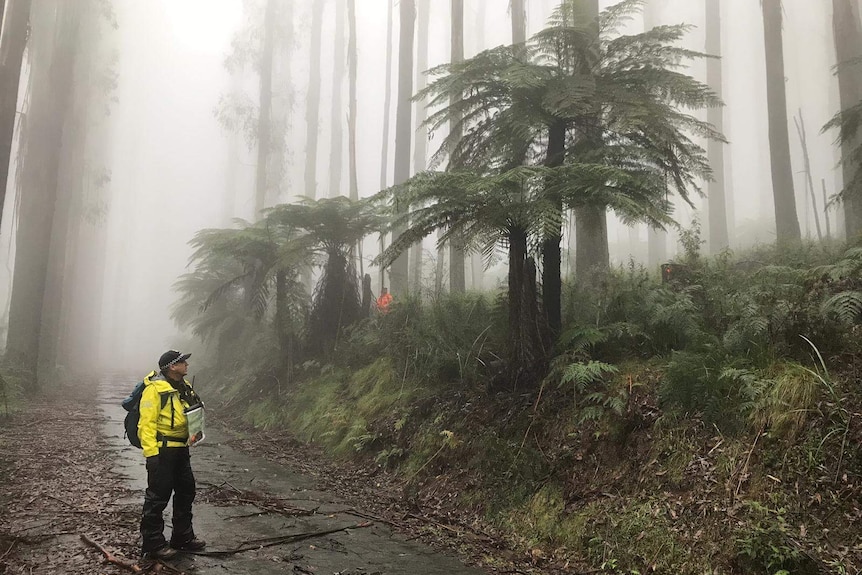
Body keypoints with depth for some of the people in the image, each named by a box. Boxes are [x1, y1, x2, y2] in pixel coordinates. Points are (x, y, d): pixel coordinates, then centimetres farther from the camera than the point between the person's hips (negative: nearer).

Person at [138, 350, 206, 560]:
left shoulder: (183, 387, 11)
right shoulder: (154, 389, -16)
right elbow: (147, 422, -20)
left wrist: (194, 404, 5)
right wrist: (151, 453, -24)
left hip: (180, 448, 9)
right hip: (162, 450, -9)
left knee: (186, 491, 16)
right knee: (157, 497, -1)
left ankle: (183, 537, 29)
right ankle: (152, 545, 10)